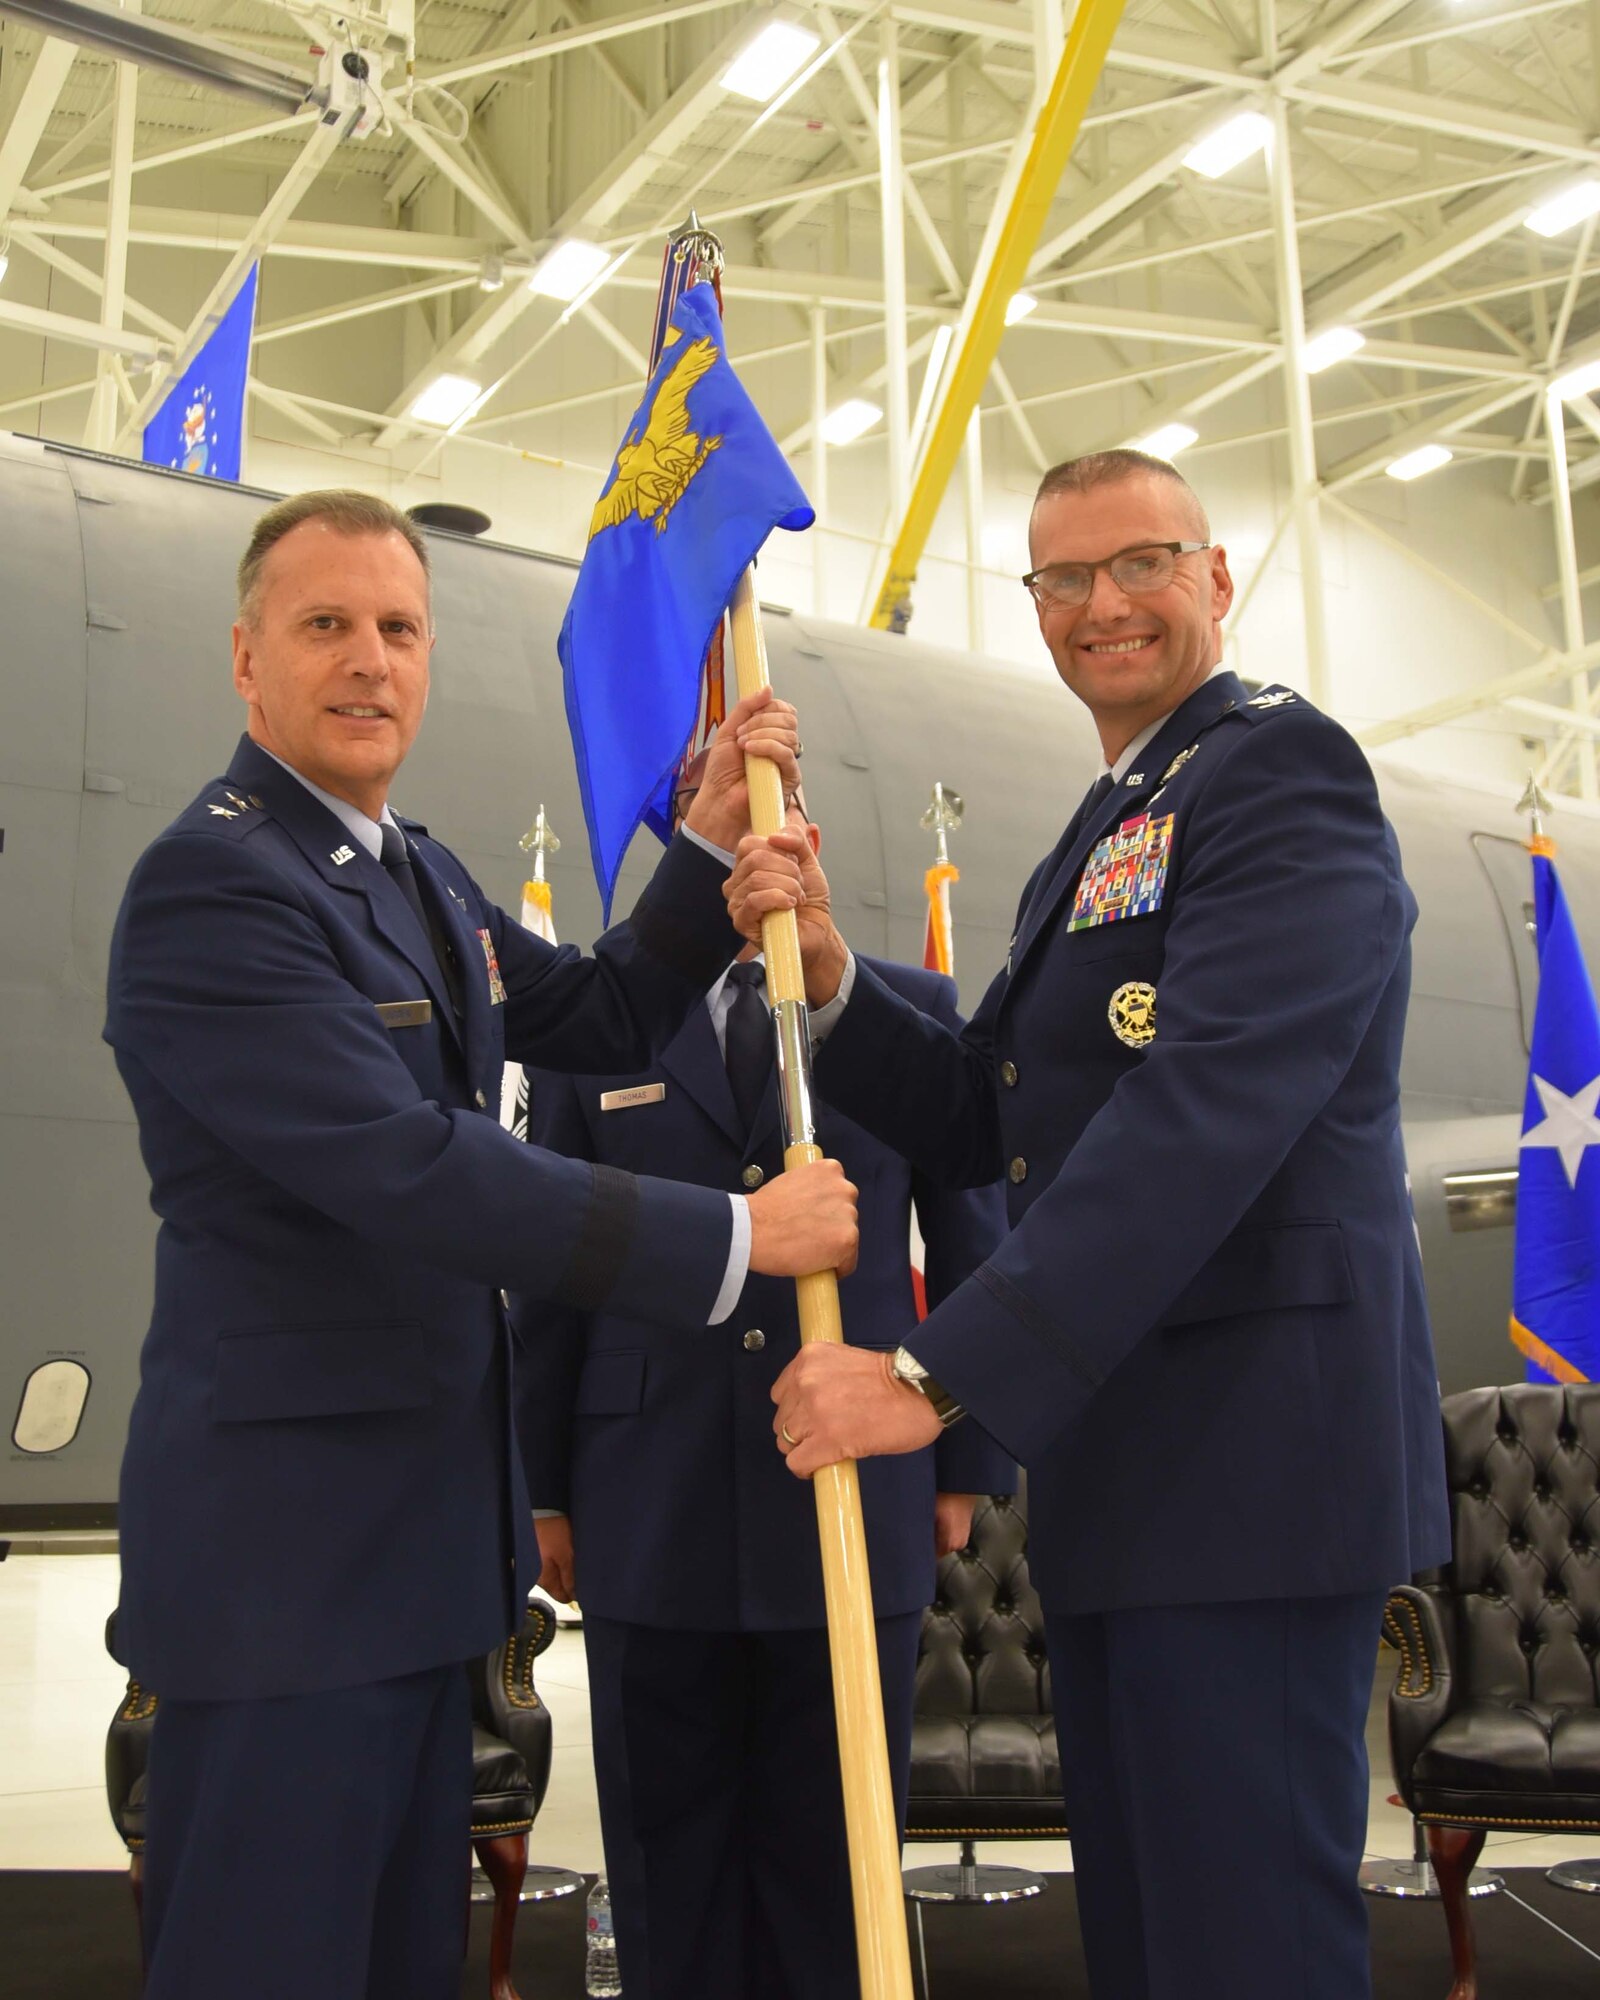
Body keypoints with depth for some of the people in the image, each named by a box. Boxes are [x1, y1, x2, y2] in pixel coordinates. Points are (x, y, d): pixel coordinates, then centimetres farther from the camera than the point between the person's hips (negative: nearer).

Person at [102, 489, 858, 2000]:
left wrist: (711, 840, 3)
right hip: (284, 1543, -9)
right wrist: (734, 1237, -22)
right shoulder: (210, 885, -17)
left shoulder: (414, 870, 14)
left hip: (416, 1530, 9)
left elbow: (597, 1017, 18)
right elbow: (408, 1172, -25)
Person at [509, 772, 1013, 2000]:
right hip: (651, 1516, 1)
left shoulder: (913, 1011, 6)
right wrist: (541, 1487, 5)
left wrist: (972, 1465, 4)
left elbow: (973, 1245, 7)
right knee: (671, 1860, 10)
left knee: (834, 1856, 10)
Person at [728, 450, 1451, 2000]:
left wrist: (941, 1374, -26)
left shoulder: (1283, 767, -10)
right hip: (1118, 1462, 10)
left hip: (1247, 1451, -9)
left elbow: (1205, 1109, -23)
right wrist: (830, 976, -2)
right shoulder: (1102, 834, 21)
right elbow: (980, 1124, 16)